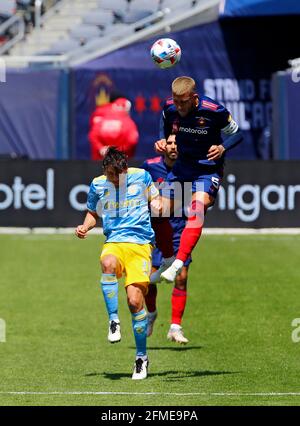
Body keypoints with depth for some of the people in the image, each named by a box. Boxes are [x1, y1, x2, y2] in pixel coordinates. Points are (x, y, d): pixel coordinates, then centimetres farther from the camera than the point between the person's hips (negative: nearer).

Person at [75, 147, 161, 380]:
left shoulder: (141, 176, 4)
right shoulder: (98, 185, 9)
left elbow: (154, 198, 19)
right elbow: (93, 213, 25)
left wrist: (157, 205, -5)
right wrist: (85, 227, 4)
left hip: (140, 243, -1)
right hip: (113, 242, 1)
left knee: (135, 300, -12)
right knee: (108, 264, -38)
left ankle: (142, 356, 5)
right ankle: (113, 320, -25)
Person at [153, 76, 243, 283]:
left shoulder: (214, 111, -20)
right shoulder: (169, 109, -9)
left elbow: (236, 134, -5)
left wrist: (222, 148, -24)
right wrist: (162, 142, -10)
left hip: (208, 170, -5)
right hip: (181, 167, 5)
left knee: (197, 209, -28)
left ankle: (178, 264, -35)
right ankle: (167, 260, 24)